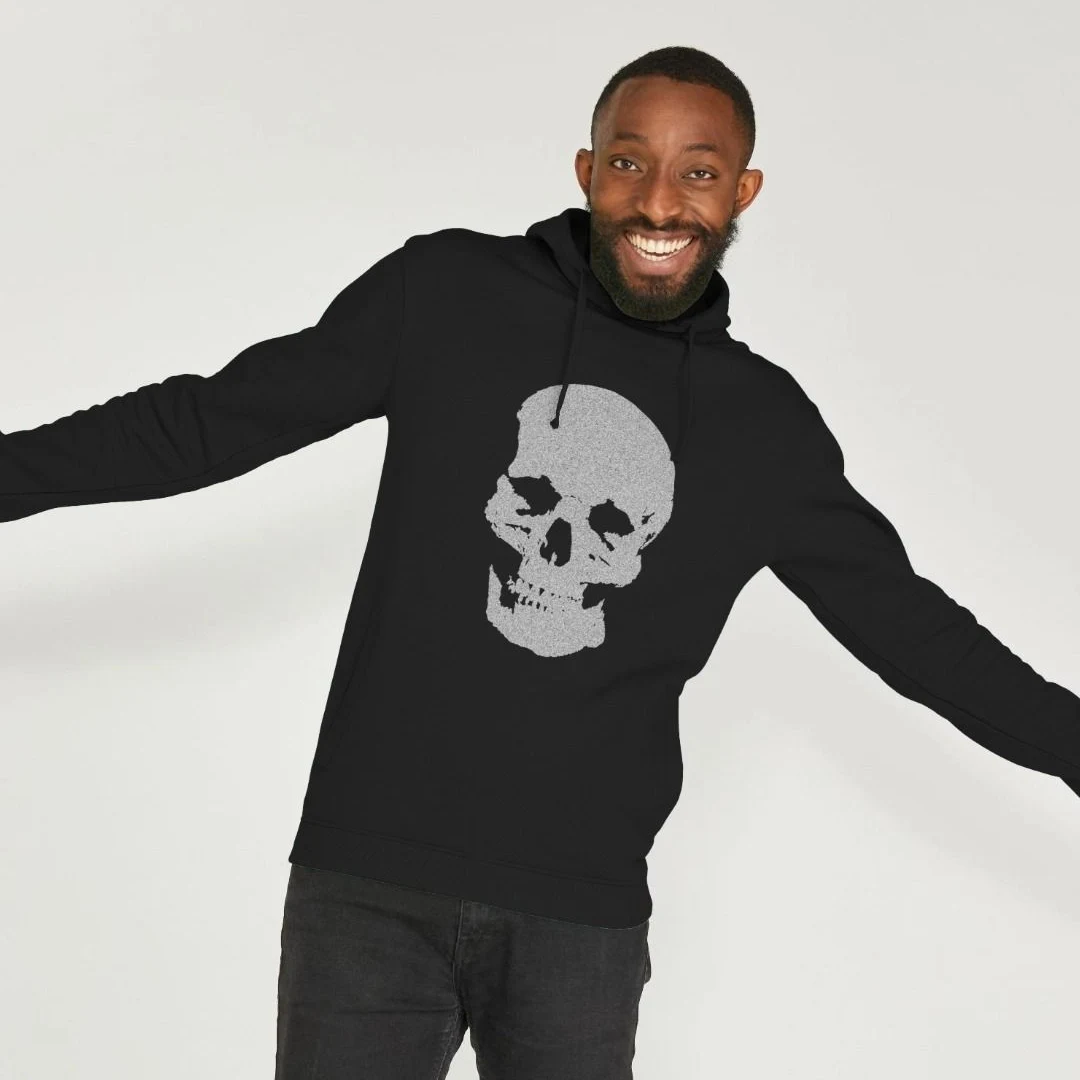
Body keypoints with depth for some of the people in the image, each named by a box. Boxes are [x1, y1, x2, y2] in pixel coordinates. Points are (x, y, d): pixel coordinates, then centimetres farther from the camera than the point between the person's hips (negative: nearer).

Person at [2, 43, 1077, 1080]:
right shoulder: (445, 293, 1)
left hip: (584, 922, 2)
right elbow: (214, 420, 4)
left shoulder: (767, 426, 6)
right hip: (371, 889, -1)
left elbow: (904, 621, 15)